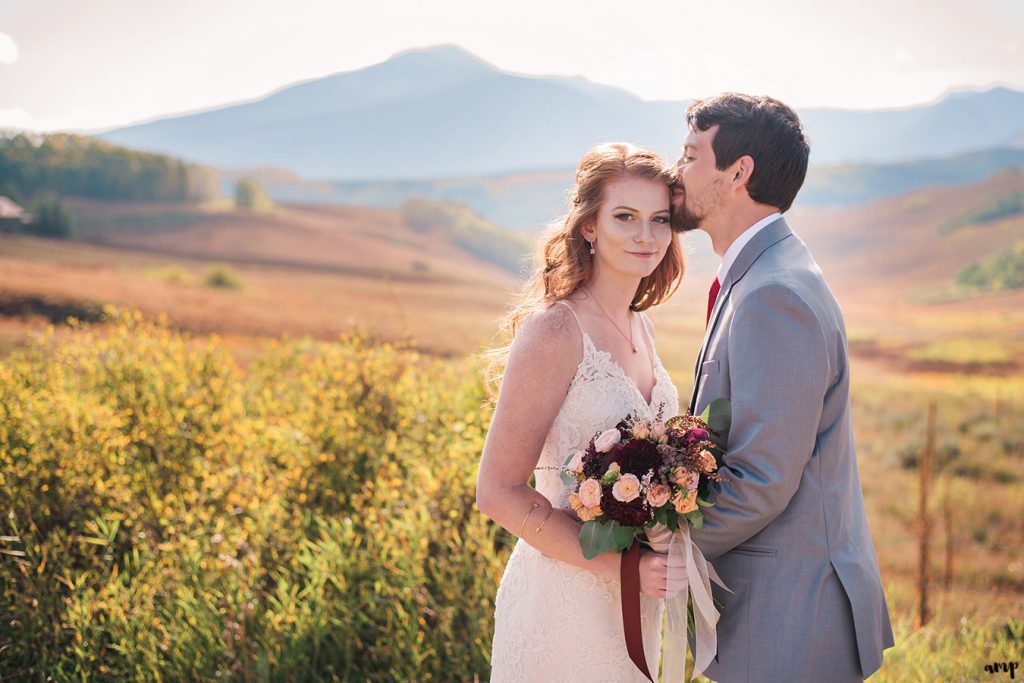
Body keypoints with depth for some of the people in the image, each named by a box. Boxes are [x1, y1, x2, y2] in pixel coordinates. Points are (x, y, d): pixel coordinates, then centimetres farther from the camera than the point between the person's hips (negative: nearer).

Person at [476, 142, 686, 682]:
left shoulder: (639, 328, 6)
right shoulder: (554, 330, -17)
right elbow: (499, 492, -18)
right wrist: (621, 563, -20)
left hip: (635, 598, 7)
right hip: (566, 594, -7)